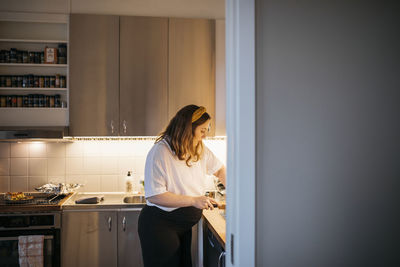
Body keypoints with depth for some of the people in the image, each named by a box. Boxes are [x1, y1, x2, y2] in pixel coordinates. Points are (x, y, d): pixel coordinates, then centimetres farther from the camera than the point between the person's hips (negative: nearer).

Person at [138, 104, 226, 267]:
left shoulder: (200, 149, 3)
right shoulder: (160, 152, -21)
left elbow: (219, 169, 19)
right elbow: (154, 195, -25)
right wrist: (194, 200, -26)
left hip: (184, 226, 8)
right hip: (159, 226, -7)